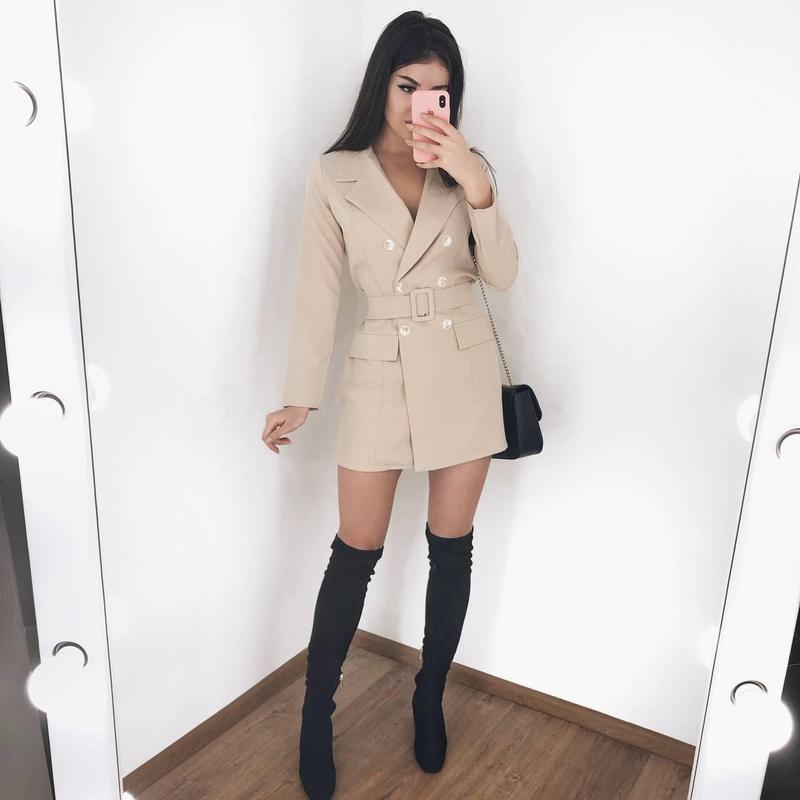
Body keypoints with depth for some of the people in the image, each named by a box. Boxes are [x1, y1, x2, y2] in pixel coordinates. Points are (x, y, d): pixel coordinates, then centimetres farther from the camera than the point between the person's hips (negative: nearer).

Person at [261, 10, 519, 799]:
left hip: (464, 369, 2)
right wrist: (299, 397, -5)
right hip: (380, 373, -2)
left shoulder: (463, 169, 3)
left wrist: (476, 186, -19)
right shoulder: (333, 176, -2)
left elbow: (503, 275, -6)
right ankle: (315, 717, 26)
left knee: (451, 546, 11)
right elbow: (319, 290, -3)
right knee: (356, 551, 5)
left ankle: (429, 698, 34)